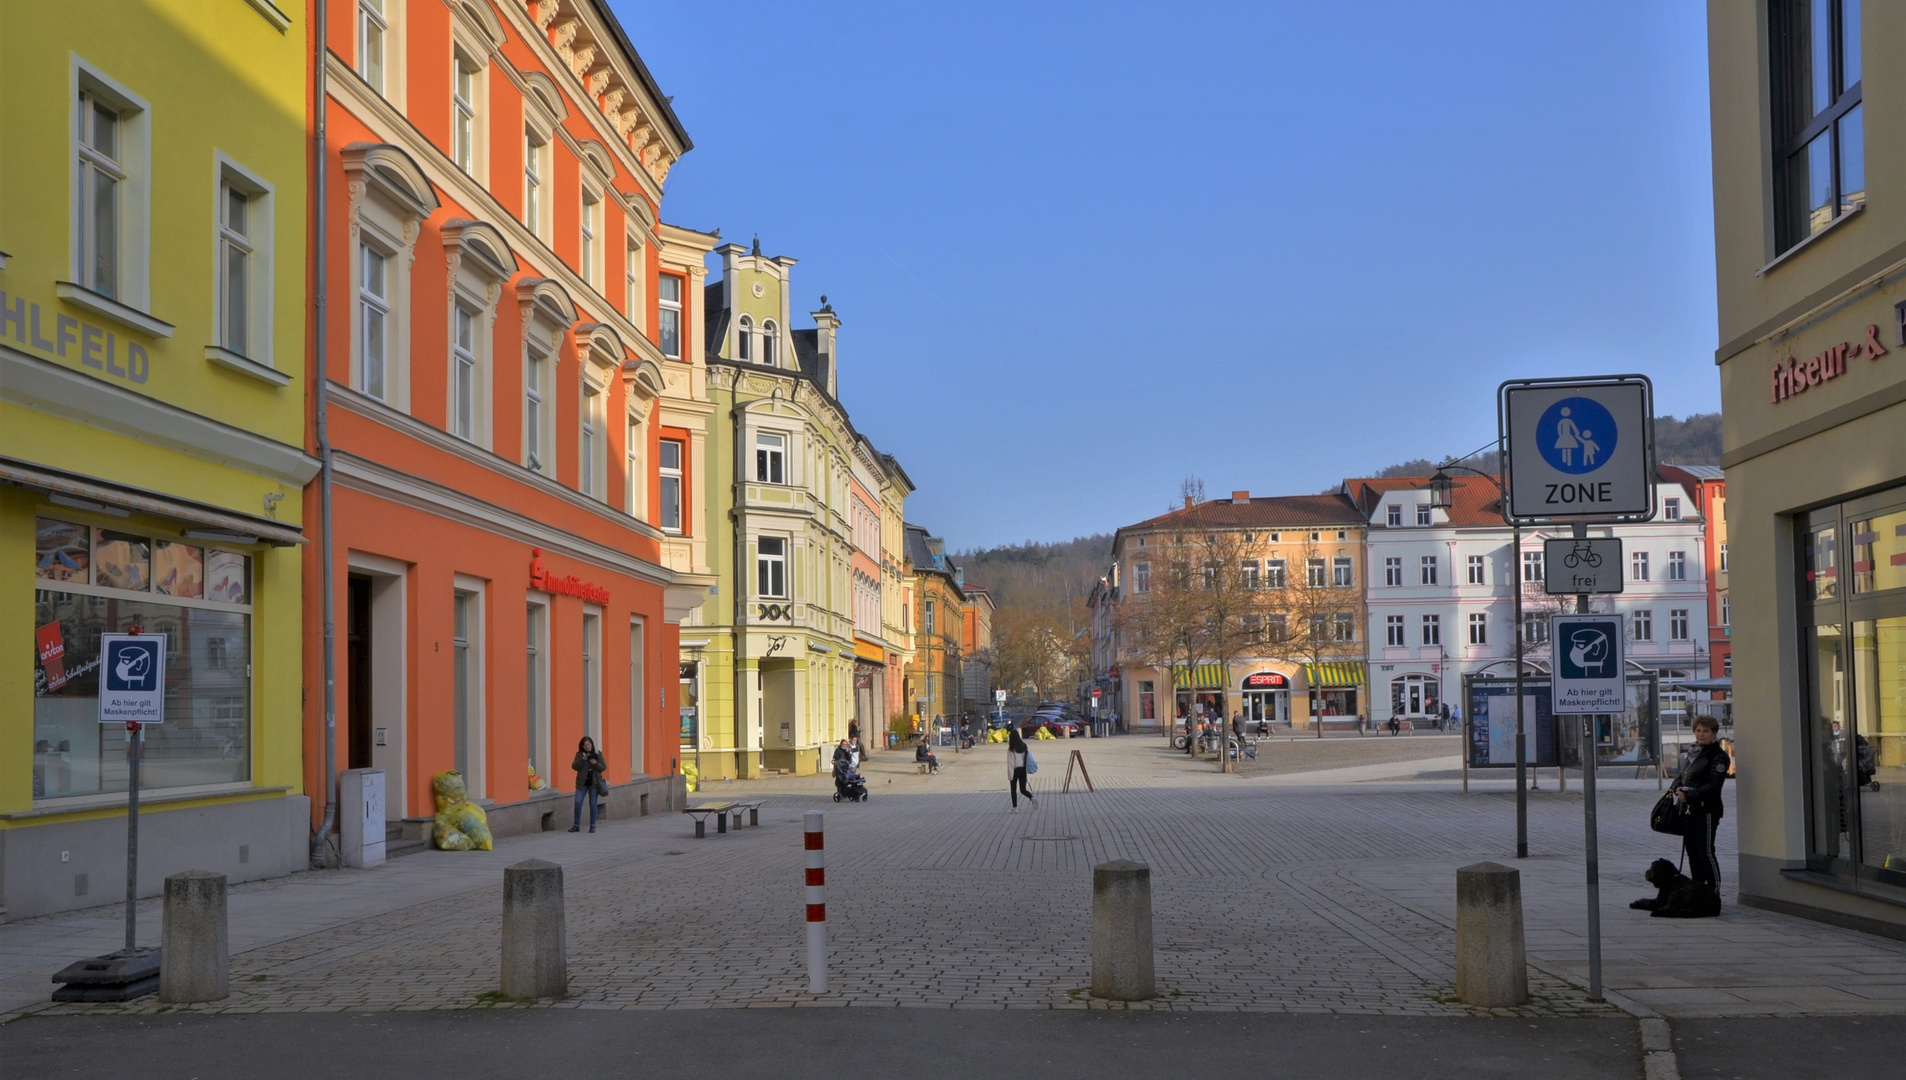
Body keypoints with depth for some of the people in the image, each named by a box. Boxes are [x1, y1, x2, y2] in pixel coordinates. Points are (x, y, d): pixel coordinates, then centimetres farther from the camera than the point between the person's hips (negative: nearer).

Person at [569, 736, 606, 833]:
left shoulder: (598, 754, 3)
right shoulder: (579, 754, 3)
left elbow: (604, 767, 1)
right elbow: (574, 766, -7)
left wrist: (595, 763, -17)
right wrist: (582, 759, -20)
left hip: (594, 782, 0)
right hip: (582, 783, 0)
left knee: (593, 804, 2)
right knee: (578, 802, -6)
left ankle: (593, 826, 12)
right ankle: (576, 825, 4)